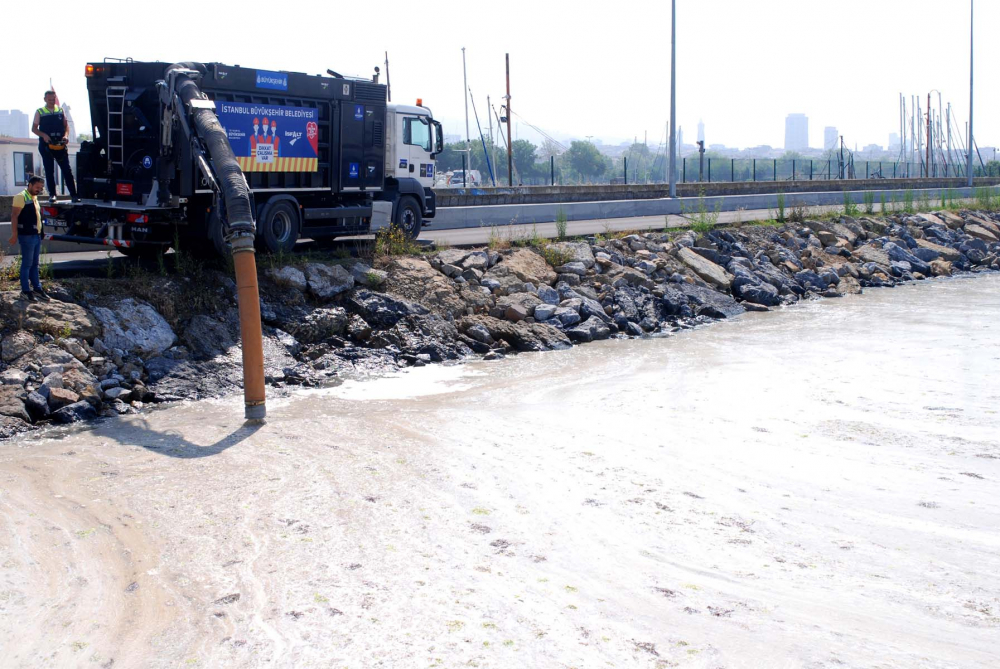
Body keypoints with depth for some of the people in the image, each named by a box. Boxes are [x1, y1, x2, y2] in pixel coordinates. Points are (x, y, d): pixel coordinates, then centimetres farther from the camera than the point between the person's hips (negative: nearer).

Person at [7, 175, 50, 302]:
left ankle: (37, 289, 20)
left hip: (36, 235, 9)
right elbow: (14, 216, -16)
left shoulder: (34, 198, 16)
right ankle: (25, 291, 3)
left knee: (35, 264, 14)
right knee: (27, 264, -3)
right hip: (27, 236, -9)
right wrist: (14, 234, -19)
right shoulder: (21, 197, -12)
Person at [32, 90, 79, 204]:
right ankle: (52, 194, 8)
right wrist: (44, 135, -15)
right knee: (49, 171, 3)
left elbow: (66, 125, 10)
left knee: (67, 170, -3)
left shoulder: (60, 110, 11)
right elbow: (34, 128, 3)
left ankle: (74, 194, -5)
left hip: (60, 145, 1)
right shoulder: (40, 112, 5)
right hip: (46, 146, -1)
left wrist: (66, 135, -10)